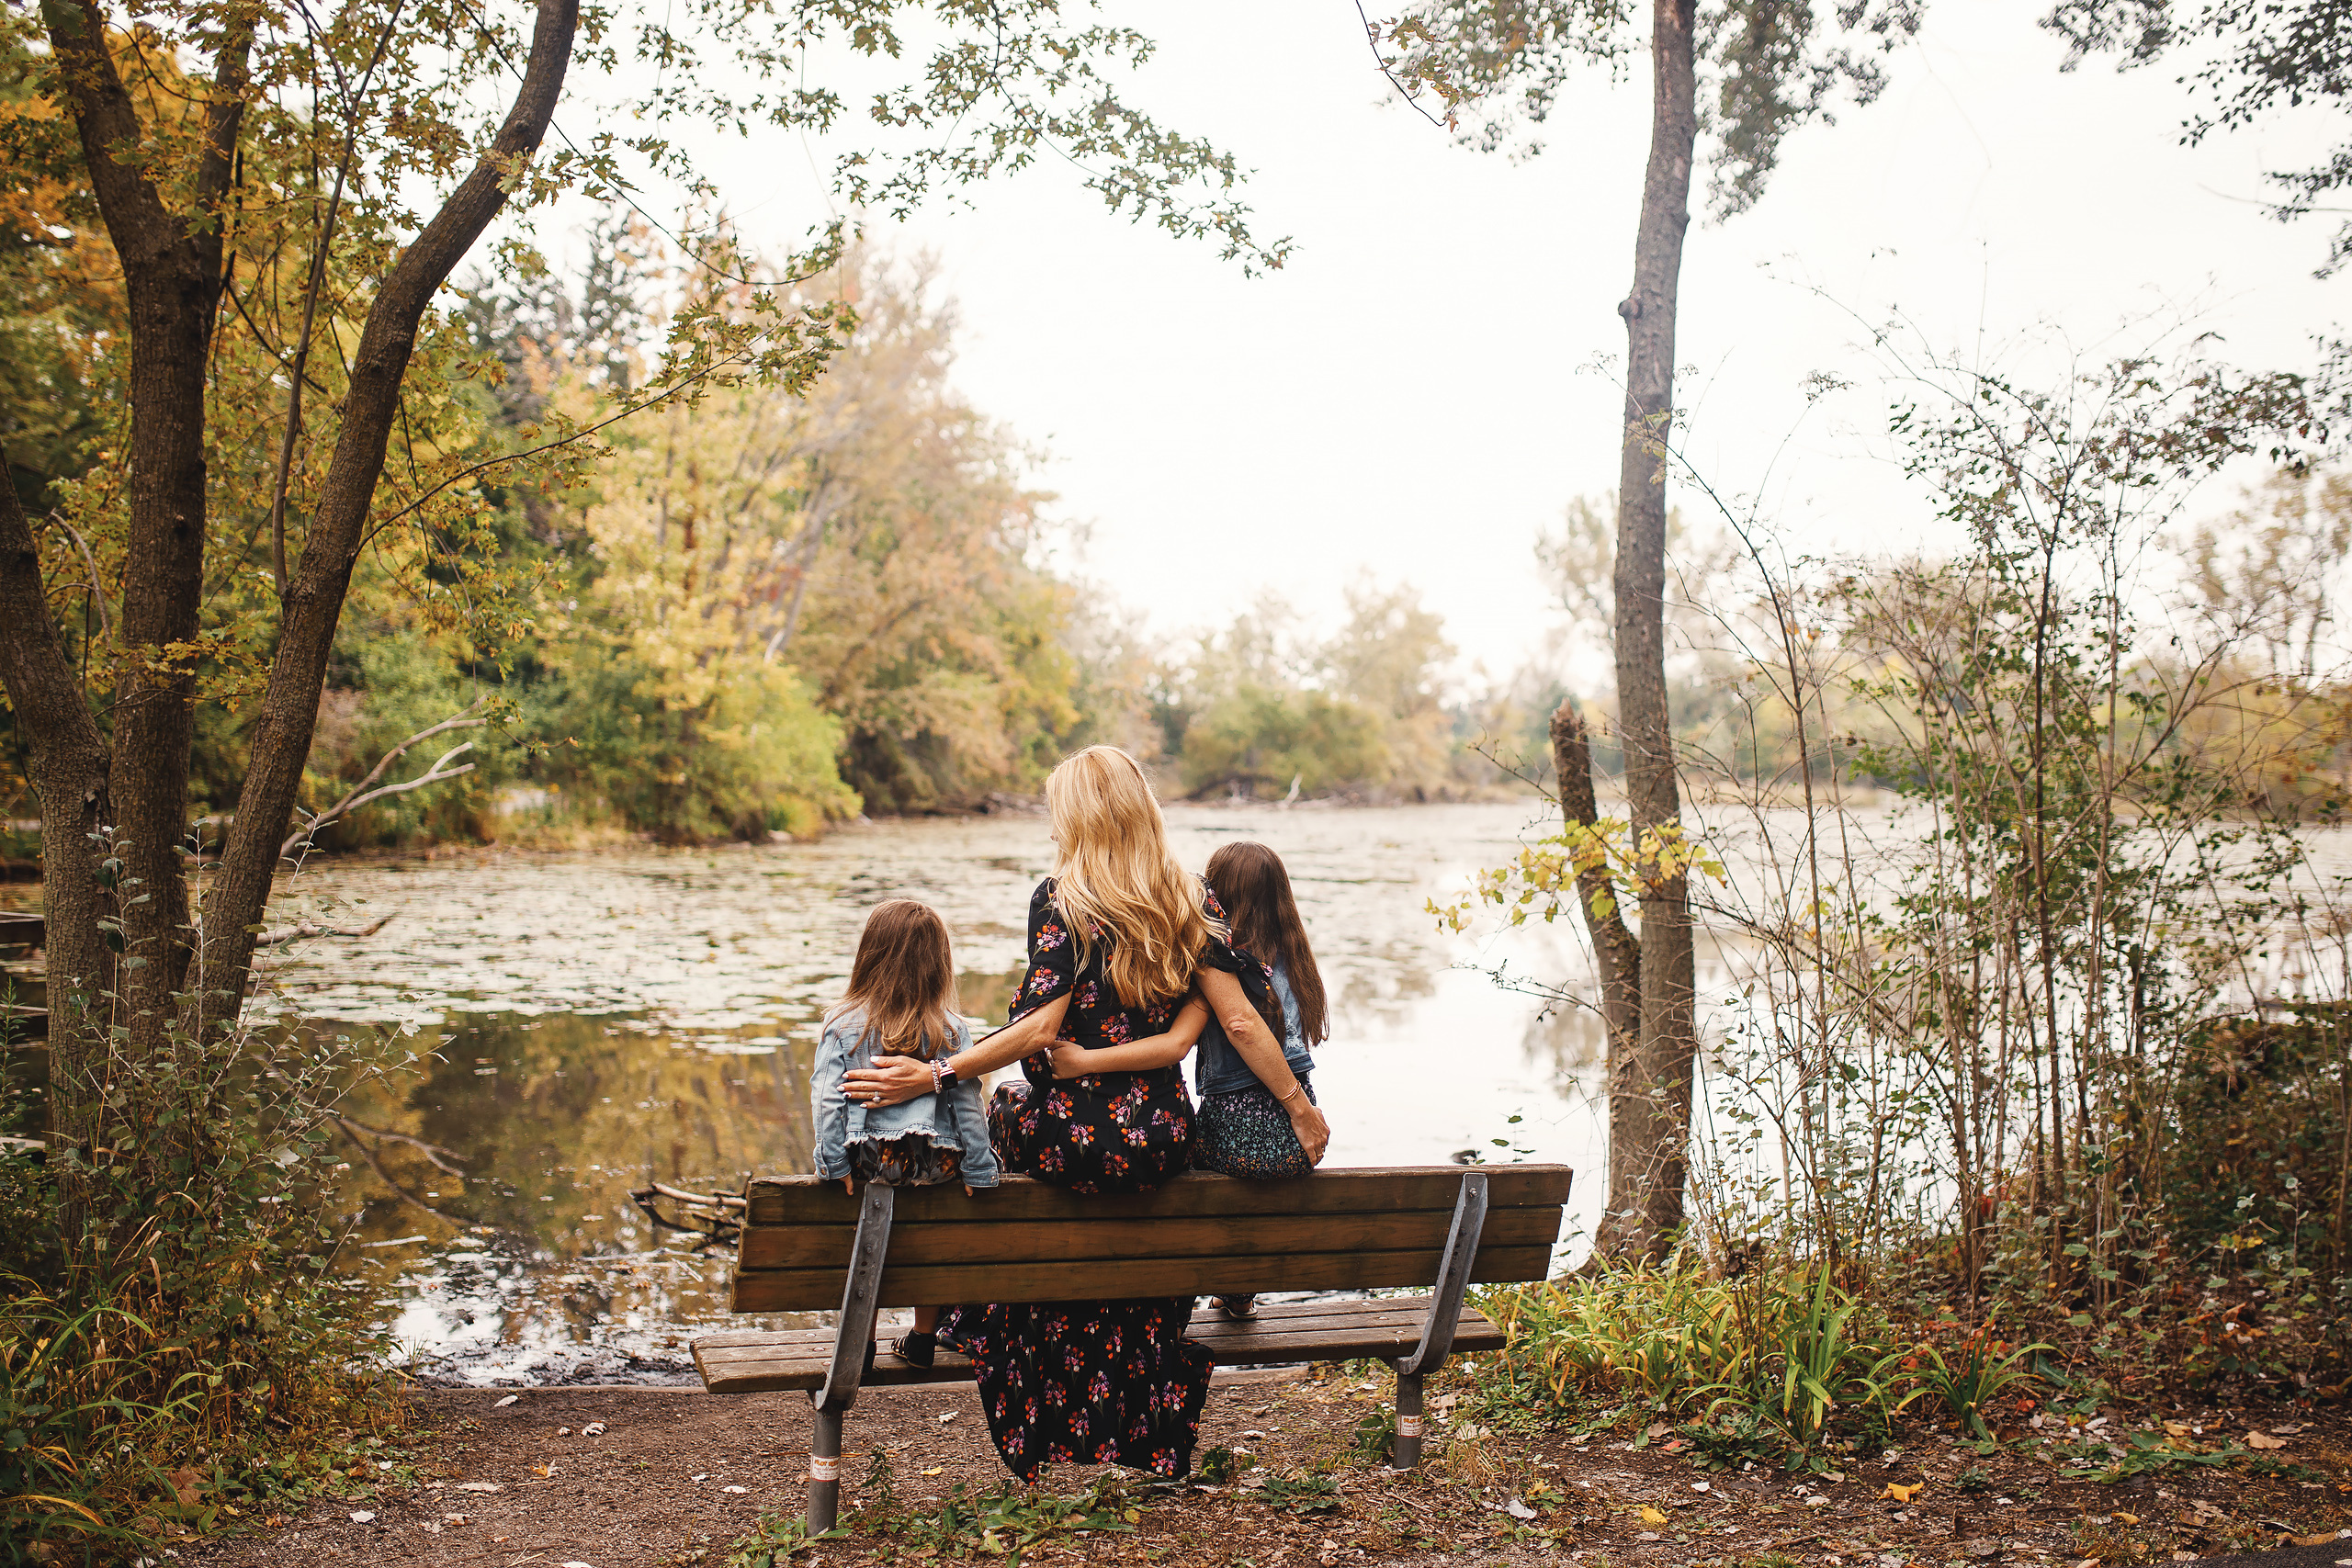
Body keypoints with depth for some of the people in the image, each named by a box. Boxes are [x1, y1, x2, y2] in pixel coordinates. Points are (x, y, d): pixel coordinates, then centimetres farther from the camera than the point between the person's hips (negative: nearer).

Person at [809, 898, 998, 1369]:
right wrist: (979, 1171, 4)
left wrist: (835, 1164, -5)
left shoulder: (844, 1025, -2)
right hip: (936, 1163, 1)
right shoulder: (952, 1030, -1)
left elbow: (826, 1098, -8)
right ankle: (923, 1340, 28)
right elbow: (968, 1106, -2)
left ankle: (862, 1345, 20)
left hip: (867, 1159, 0)